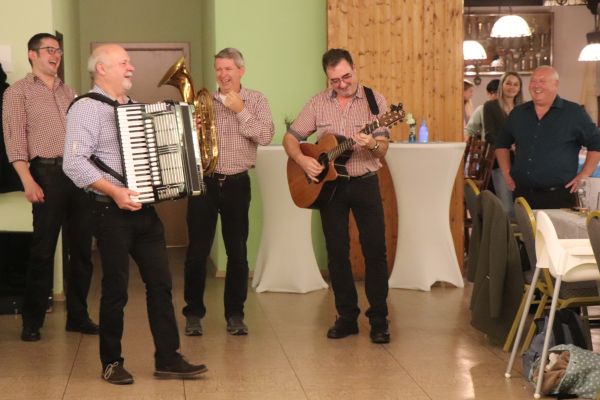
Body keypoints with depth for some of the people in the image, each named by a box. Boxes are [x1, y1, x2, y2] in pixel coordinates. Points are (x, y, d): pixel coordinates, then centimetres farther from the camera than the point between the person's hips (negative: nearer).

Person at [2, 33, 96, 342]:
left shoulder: (68, 93, 18)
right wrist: (28, 181, -17)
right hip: (47, 172, -5)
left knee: (81, 249, 6)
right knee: (43, 250, -3)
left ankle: (78, 316, 17)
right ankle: (32, 321, 8)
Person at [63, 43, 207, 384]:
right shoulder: (87, 108, -9)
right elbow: (74, 163, -20)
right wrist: (114, 191, -27)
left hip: (144, 209, 7)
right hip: (112, 212, -7)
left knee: (161, 283, 6)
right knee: (116, 289, 1)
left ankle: (168, 359, 13)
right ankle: (112, 362, 16)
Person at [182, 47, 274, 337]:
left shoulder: (255, 100, 4)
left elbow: (265, 137, -9)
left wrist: (240, 110, -14)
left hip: (236, 183, 0)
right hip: (204, 181, 1)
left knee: (237, 252, 5)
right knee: (197, 251, 1)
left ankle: (235, 314, 16)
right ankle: (193, 313, 13)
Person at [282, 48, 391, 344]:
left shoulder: (374, 100, -3)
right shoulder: (317, 104, 3)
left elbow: (382, 150, -9)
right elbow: (290, 138, 5)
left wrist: (372, 145, -32)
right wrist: (302, 160, -14)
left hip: (365, 183, -2)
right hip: (328, 184, 2)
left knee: (375, 251, -4)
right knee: (336, 252, 5)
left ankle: (378, 320, 5)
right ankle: (347, 317, 16)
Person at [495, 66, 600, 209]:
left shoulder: (574, 113, -2)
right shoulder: (518, 113, 12)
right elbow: (502, 143, 24)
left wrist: (583, 175, -3)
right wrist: (506, 173, 13)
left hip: (558, 195, -4)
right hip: (522, 193, 4)